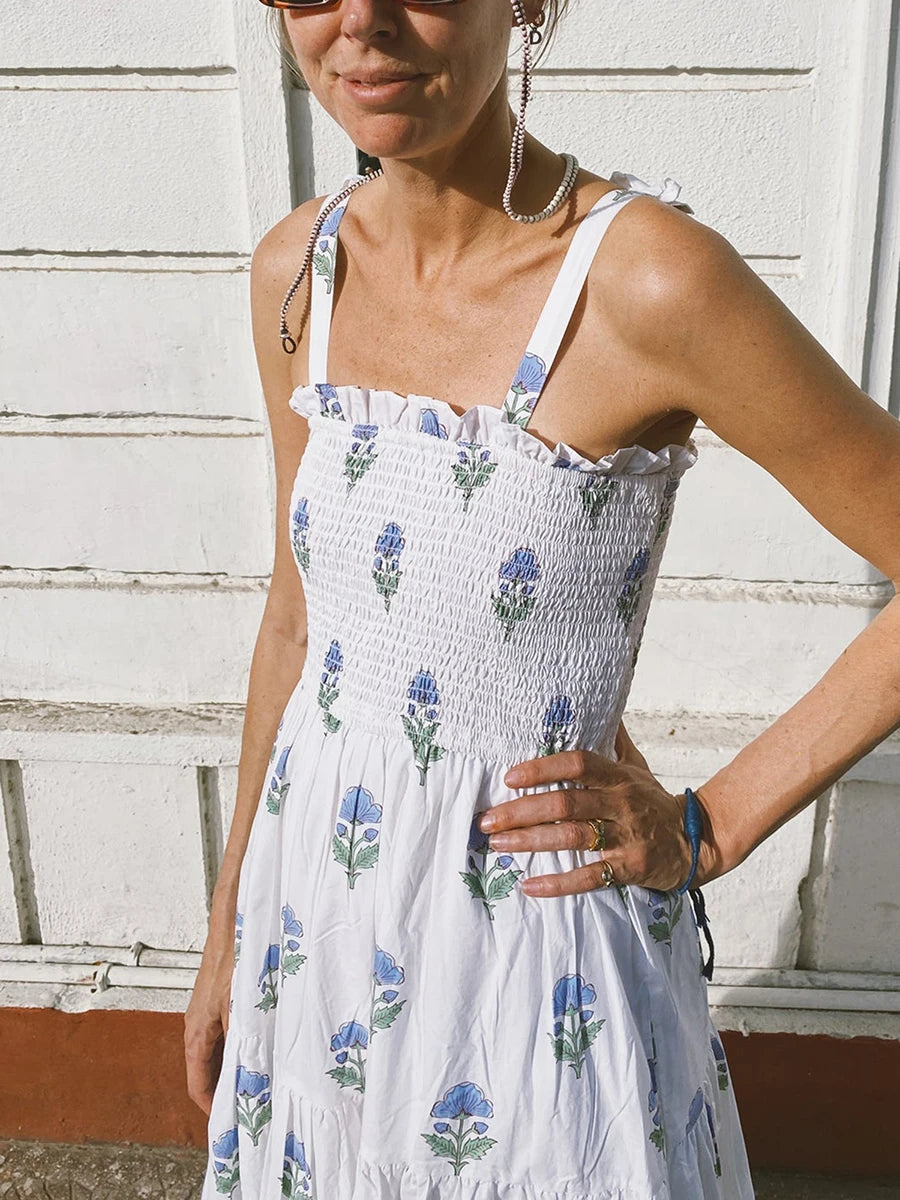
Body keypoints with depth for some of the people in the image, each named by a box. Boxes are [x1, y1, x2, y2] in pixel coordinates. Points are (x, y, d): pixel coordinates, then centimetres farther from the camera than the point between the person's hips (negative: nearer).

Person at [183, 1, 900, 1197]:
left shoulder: (645, 273, -22)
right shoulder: (299, 269, -3)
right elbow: (299, 615, 6)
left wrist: (709, 827, -13)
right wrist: (228, 934, 13)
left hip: (537, 941, -5)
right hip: (317, 911, 6)